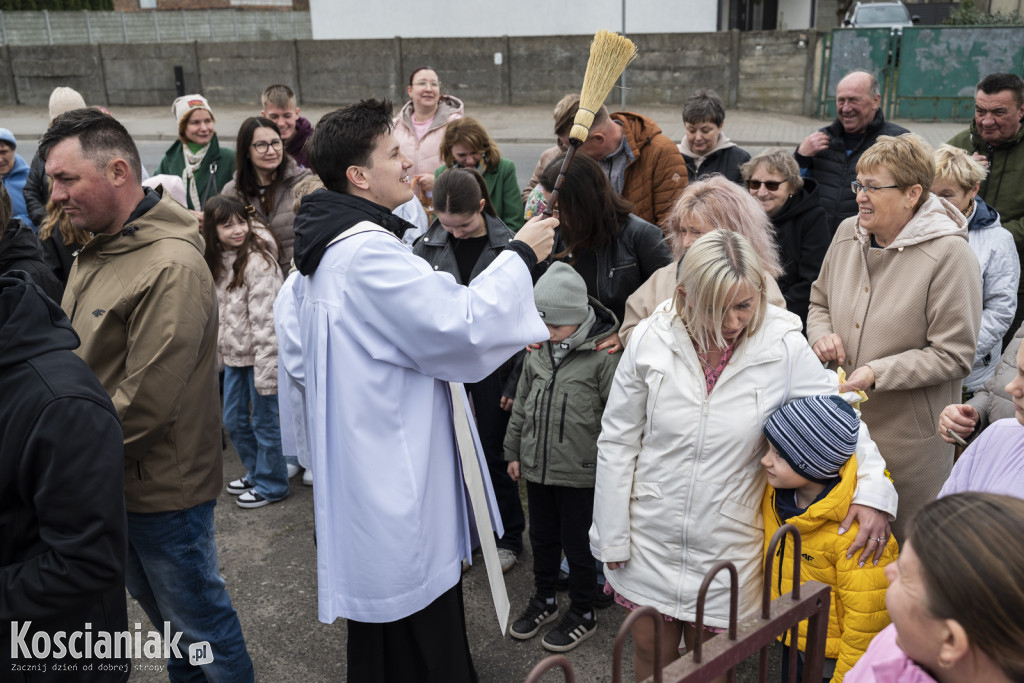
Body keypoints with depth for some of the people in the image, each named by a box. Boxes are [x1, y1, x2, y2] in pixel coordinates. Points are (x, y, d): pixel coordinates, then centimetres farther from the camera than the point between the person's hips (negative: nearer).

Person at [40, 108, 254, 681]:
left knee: (199, 623, 10)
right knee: (158, 608, 25)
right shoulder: (98, 250, 6)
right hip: (114, 481, 9)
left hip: (162, 488, -9)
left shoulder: (172, 267, -25)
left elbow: (145, 402, -26)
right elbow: (82, 358, 14)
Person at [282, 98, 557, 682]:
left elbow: (299, 359, 19)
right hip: (398, 479, -11)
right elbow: (462, 326, -26)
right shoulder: (370, 253, -24)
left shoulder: (327, 247, 10)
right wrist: (520, 255, -13)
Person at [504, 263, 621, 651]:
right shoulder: (538, 351, 3)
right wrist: (514, 451, 16)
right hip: (537, 466, 6)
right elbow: (521, 404, 13)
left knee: (577, 543, 8)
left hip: (580, 472, -6)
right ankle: (544, 600, 40)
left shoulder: (604, 354, -16)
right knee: (542, 536, 20)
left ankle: (582, 614, 27)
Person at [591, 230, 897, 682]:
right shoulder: (650, 340, -13)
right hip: (650, 541, 1)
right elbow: (617, 443, -5)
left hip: (727, 549, -1)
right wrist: (612, 540, -2)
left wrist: (873, 489, -16)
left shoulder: (784, 347, -15)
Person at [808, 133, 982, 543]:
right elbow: (819, 300, 18)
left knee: (904, 547, 10)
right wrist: (821, 334, -4)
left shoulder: (949, 254, -16)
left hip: (908, 438, -5)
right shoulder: (848, 232, 2)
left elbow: (954, 355, -15)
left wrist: (878, 373, -23)